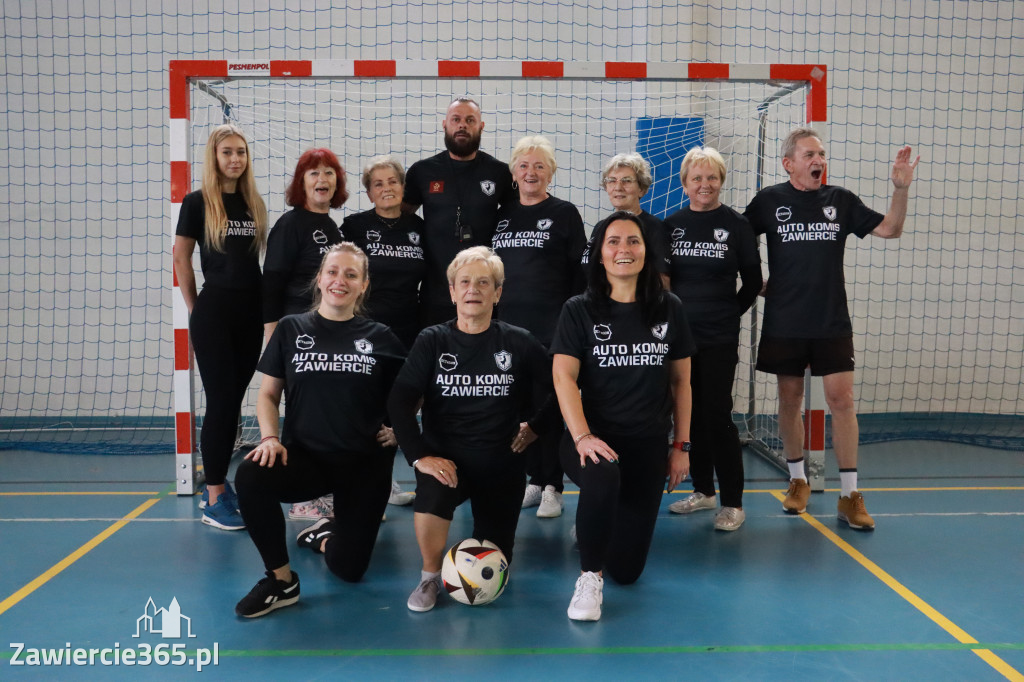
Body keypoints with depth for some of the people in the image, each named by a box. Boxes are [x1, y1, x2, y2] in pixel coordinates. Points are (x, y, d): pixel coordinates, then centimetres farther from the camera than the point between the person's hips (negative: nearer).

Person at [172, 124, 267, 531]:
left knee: (233, 401, 10)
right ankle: (214, 500, 3)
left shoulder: (254, 203, 9)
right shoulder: (198, 202, -4)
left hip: (250, 312, 5)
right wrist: (194, 308, 1)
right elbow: (181, 258, 0)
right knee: (220, 401, -5)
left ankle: (217, 485, 22)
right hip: (214, 312, -5)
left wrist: (269, 308, 9)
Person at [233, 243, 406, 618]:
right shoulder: (291, 329, 1)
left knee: (349, 567, 0)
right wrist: (270, 437, -13)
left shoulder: (379, 337, 0)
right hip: (305, 456, 0)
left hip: (365, 463, 0)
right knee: (251, 476, -33)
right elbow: (268, 394, 3)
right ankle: (280, 580, -12)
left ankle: (325, 535, 39)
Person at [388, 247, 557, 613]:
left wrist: (534, 429, 4)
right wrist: (420, 456, -18)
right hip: (445, 458, -1)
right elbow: (399, 403, -10)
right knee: (431, 497, -35)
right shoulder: (432, 341, -4)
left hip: (501, 463, 1)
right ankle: (430, 577, -6)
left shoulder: (520, 344, -4)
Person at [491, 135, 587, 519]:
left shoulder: (565, 214, 2)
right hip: (508, 325, 5)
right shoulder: (501, 216, 14)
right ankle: (535, 480, 20)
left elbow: (580, 271, -2)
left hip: (551, 328, -4)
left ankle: (553, 488, 7)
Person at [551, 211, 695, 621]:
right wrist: (582, 436, -25)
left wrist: (681, 445, 6)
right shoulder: (579, 310, -3)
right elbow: (563, 376, -12)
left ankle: (598, 525, 41)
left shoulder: (669, 309, 3)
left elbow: (681, 381, 9)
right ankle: (589, 577, -15)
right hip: (596, 438, -2)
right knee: (603, 478, -40)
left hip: (648, 445, 3)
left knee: (627, 569, 5)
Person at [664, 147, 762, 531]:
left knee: (717, 414, -6)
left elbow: (753, 282, 5)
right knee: (691, 414, 11)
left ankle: (733, 503, 4)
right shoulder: (671, 225, 6)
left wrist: (729, 313, 2)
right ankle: (703, 491, 25)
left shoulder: (736, 225, -1)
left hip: (719, 338, -3)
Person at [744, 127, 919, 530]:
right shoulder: (769, 200, 0)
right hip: (784, 323, 0)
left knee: (841, 399, -4)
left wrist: (901, 188, -8)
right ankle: (798, 480, 26)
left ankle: (850, 496, 4)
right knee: (790, 400, 8)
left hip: (832, 323, 1)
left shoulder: (841, 200, 5)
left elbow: (890, 229, 5)